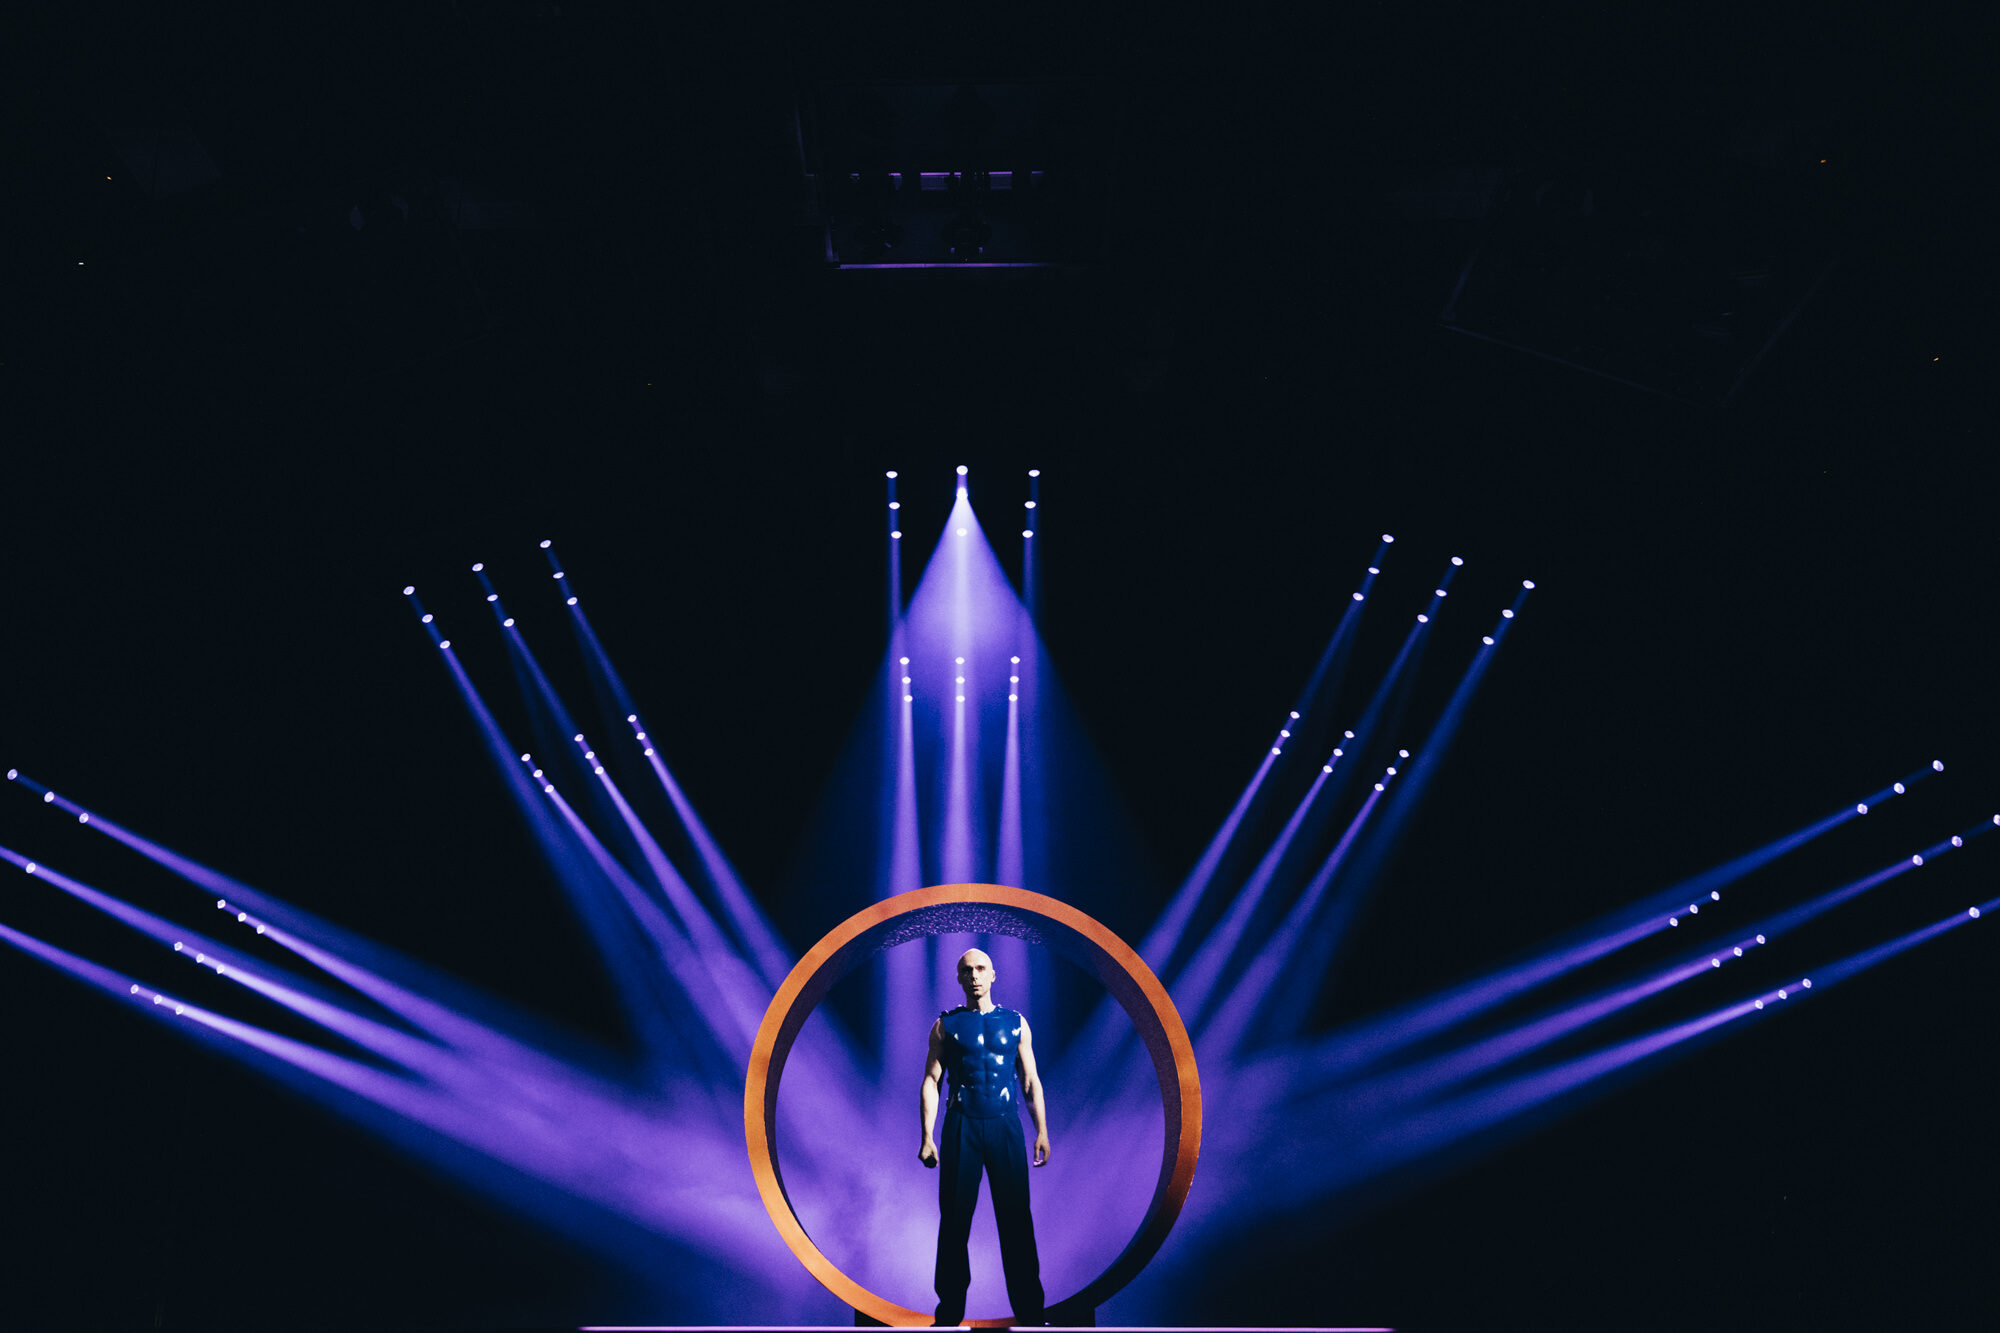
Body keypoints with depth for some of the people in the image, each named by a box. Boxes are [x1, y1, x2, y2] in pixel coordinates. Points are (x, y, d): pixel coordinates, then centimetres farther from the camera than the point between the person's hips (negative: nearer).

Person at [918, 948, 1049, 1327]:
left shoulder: (1016, 1023, 6)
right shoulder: (946, 1025, 4)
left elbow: (1030, 1081, 9)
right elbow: (931, 1081, 2)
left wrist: (1042, 1131, 3)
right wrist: (927, 1137, -5)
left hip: (1005, 1125, 1)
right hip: (960, 1126, 0)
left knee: (1016, 1218, 3)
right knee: (954, 1218, 4)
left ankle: (1029, 1311, 14)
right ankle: (950, 1312, 17)